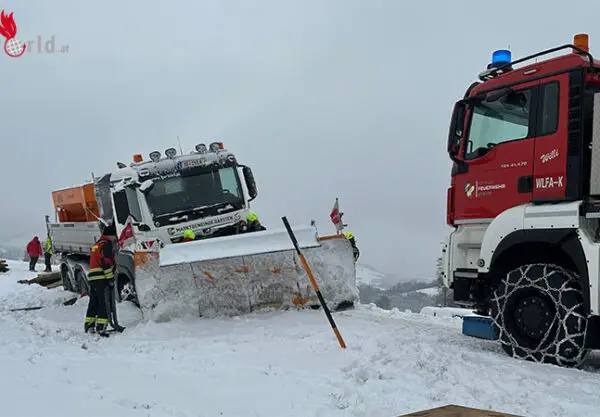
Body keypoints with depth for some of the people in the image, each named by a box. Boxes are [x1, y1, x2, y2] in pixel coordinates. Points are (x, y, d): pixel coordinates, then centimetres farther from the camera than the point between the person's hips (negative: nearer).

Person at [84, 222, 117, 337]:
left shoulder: (96, 244, 23)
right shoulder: (106, 245, -9)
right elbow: (106, 263, -17)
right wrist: (111, 278, -15)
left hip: (92, 277, 10)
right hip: (101, 278, -10)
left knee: (94, 301, 15)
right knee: (103, 302, -10)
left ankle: (89, 325, 20)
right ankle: (101, 327, -14)